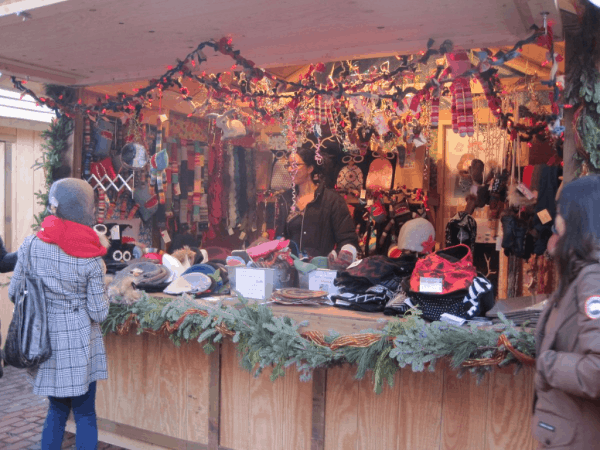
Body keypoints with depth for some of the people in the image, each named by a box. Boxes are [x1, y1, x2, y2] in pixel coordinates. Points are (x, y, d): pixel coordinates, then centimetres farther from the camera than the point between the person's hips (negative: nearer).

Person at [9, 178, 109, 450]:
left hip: (46, 339, 3)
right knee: (85, 414, 8)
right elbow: (99, 313, -8)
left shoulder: (32, 244, -6)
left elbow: (14, 293, 2)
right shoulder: (91, 259, -11)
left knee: (57, 410, 19)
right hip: (80, 342, -3)